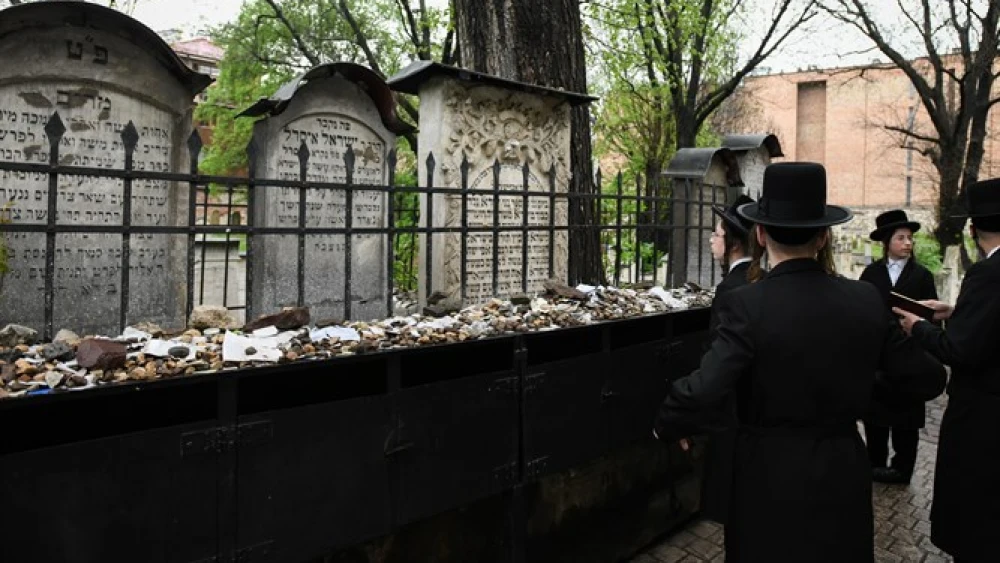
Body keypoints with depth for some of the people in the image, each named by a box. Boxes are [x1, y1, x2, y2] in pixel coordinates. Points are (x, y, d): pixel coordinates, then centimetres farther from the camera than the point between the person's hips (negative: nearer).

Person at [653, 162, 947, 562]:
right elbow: (927, 379, 3)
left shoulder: (746, 305, -20)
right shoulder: (866, 300, -6)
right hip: (845, 474, 4)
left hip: (771, 481, -4)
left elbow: (702, 396, -28)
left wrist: (666, 425, -8)